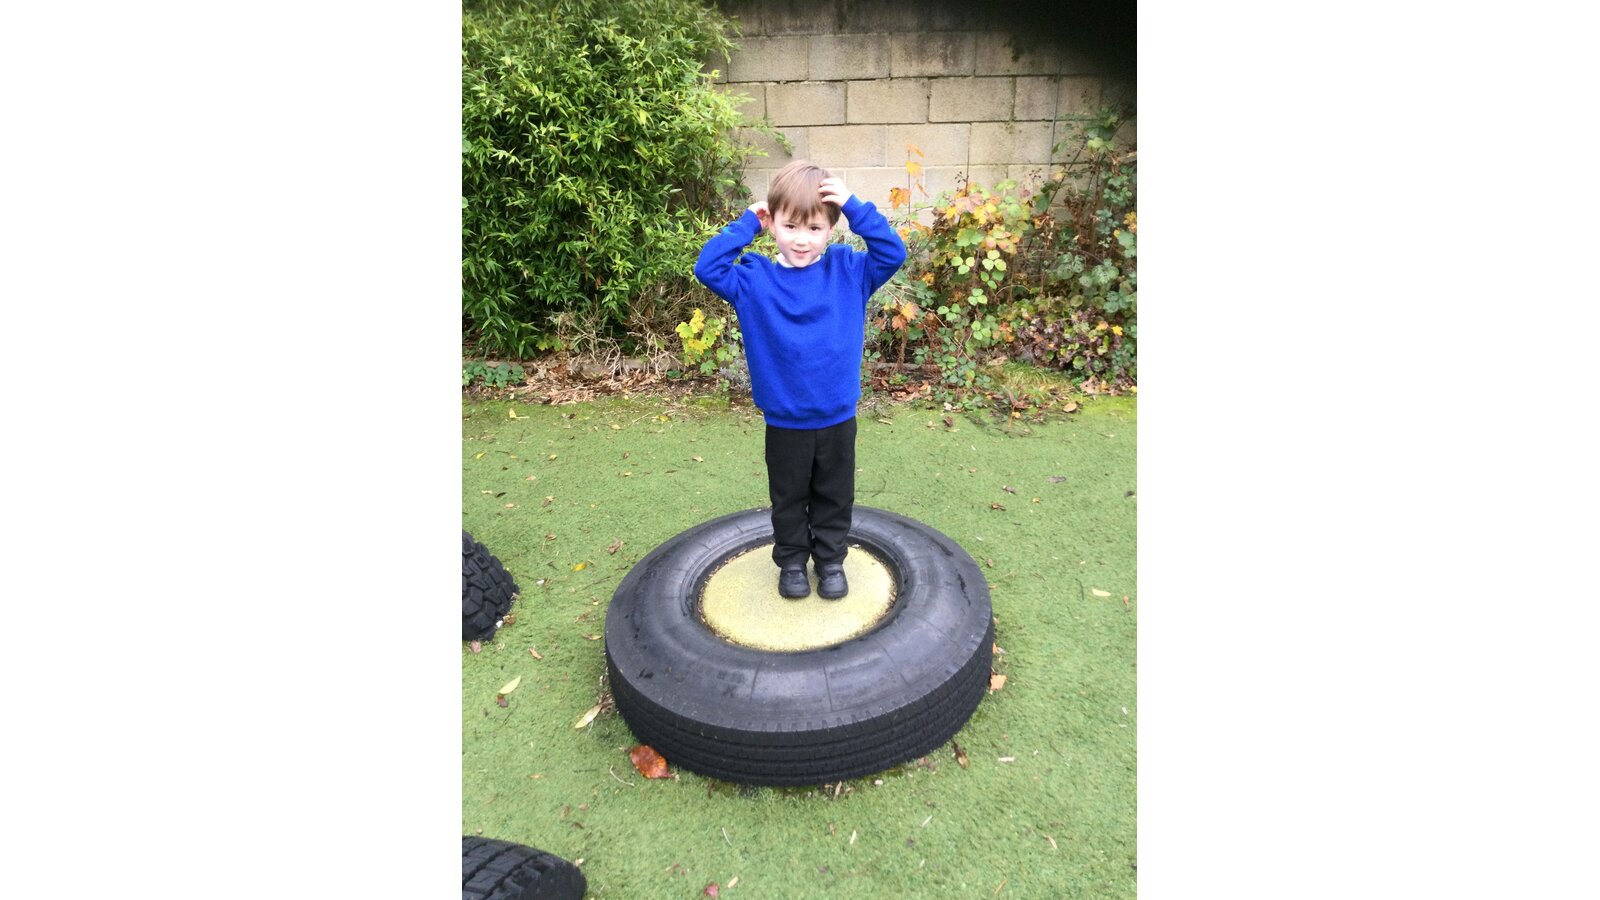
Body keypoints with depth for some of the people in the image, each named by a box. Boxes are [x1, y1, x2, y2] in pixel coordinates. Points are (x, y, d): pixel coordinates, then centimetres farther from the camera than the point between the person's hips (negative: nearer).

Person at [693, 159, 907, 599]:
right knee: (789, 499, 18)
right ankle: (791, 562, 38)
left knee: (835, 497, 18)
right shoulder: (754, 279, -8)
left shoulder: (849, 271, -5)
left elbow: (892, 253, -14)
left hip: (838, 418, 1)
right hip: (784, 422, -1)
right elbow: (707, 267, -16)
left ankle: (830, 561, 38)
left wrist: (855, 206, -20)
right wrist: (746, 223, -14)